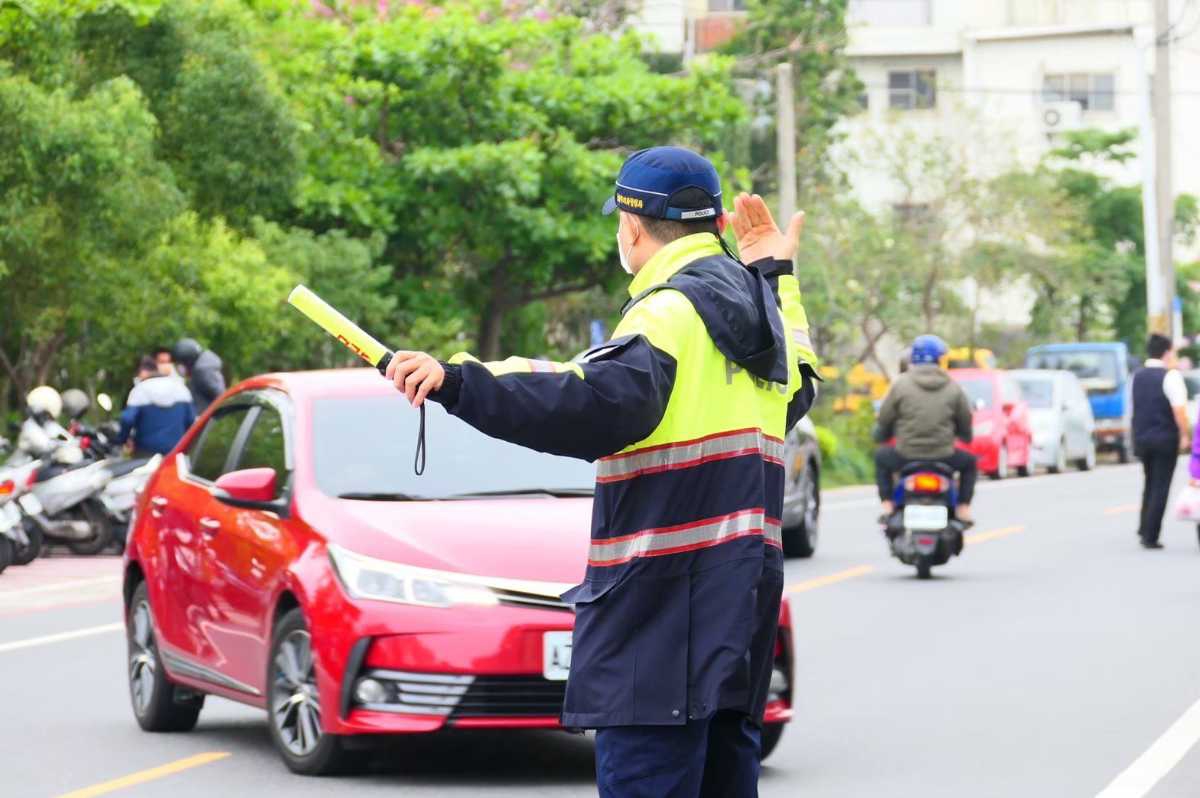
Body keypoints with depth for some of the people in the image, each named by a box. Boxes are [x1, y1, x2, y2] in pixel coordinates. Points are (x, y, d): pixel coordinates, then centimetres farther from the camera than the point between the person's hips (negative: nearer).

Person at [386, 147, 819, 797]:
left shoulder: (671, 311, -12)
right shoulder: (755, 307, 16)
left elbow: (596, 407, -30)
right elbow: (798, 388, 37)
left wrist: (459, 383, -38)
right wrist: (775, 278, 39)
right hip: (741, 593, 10)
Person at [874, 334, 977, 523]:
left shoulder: (901, 384, -4)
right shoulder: (953, 387, 2)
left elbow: (885, 418, 1)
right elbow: (965, 421, 11)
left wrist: (880, 435, 25)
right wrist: (965, 436, 35)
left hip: (907, 455, -1)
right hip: (943, 456, 1)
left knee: (881, 457, 31)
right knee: (969, 462, 32)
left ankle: (886, 505, 19)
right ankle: (963, 508, 18)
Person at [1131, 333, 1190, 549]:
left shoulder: (1137, 376, 8)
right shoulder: (1170, 376, -13)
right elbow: (1179, 409, -19)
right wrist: (1184, 435, -11)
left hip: (1141, 436, 6)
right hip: (1165, 438, -6)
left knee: (1150, 483, 22)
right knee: (1161, 487, -1)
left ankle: (1144, 529, 22)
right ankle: (1150, 536, -4)